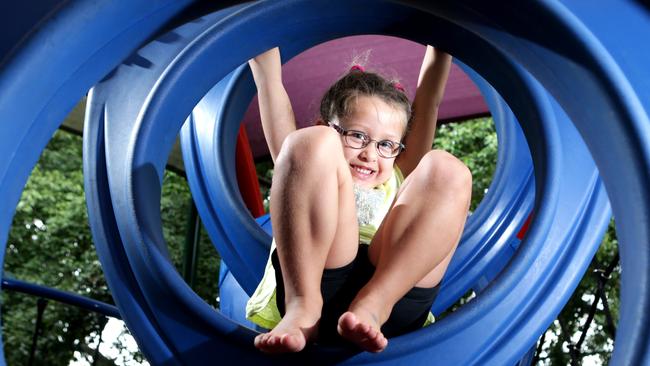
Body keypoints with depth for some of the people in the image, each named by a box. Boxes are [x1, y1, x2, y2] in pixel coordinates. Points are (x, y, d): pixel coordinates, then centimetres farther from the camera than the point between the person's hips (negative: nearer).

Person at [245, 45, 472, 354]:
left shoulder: (398, 182, 37)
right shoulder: (310, 158, 32)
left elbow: (428, 103, 30)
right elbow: (270, 83, 27)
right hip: (312, 282, -1)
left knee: (446, 171, -9)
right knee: (311, 144, -11)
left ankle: (372, 306, -28)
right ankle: (302, 308, -28)